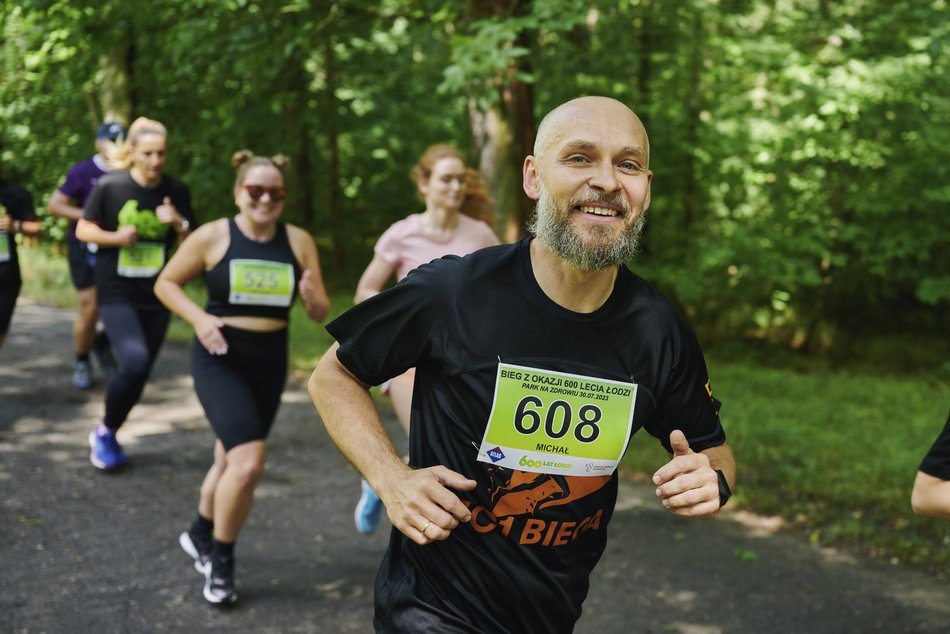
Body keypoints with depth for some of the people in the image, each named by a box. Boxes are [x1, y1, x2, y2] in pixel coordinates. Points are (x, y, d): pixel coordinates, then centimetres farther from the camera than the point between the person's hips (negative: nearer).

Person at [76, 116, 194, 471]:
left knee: (140, 374, 9)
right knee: (135, 362, -22)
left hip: (157, 298, 4)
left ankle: (107, 437, 31)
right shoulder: (109, 186, -7)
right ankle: (105, 431, 3)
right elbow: (83, 230, 2)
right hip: (116, 294, -4)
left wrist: (178, 223, -14)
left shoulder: (177, 192, 1)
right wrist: (115, 237, -17)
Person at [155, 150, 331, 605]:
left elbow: (321, 314, 4)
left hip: (270, 363, 4)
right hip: (220, 359, -4)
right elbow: (165, 283, 3)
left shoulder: (298, 242, 0)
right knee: (249, 462, -19)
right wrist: (198, 317, -15)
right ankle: (221, 558, 5)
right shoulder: (213, 236, -7)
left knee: (233, 460, 18)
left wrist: (311, 296, -20)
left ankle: (200, 534, 46)